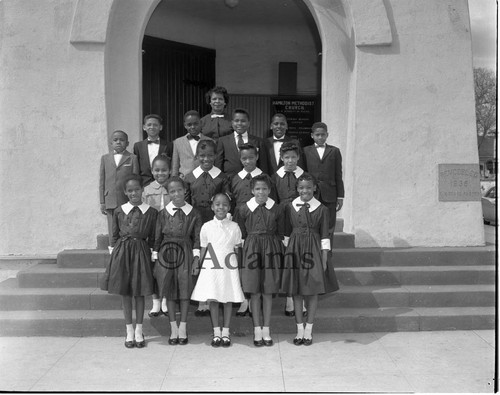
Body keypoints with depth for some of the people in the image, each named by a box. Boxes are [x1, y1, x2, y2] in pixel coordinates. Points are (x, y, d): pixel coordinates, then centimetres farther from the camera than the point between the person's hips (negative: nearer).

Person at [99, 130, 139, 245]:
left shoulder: (132, 158, 4)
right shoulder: (105, 158, 12)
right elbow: (102, 181, 12)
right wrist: (102, 202, 7)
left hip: (127, 201, -2)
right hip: (110, 201, 2)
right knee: (113, 232, 5)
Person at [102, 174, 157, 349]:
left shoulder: (151, 212, -1)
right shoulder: (119, 211, 2)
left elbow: (153, 238, 4)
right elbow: (114, 235, 8)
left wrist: (153, 256, 0)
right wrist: (113, 254, 4)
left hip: (141, 253, -1)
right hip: (122, 253, 1)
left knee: (140, 293, 5)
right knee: (125, 293, 7)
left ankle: (139, 331, 18)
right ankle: (129, 331, 19)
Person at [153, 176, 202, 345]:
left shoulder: (193, 213, -1)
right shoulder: (163, 213, 1)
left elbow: (197, 237, 1)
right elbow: (157, 237, 4)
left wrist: (196, 257, -6)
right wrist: (155, 258, 1)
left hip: (185, 253, -1)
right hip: (166, 254, 1)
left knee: (185, 290, 4)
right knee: (169, 291, 5)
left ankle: (183, 328, 16)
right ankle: (173, 328, 17)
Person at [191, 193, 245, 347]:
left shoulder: (234, 227, 2)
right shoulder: (206, 226, 2)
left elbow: (237, 249, 7)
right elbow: (203, 248, 8)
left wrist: (239, 265, 1)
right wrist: (197, 265, 2)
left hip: (229, 268, 0)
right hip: (211, 267, 0)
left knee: (228, 299, 4)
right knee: (213, 299, 4)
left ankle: (226, 332, 15)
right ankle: (216, 332, 15)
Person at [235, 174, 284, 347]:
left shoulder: (277, 209, 1)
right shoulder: (244, 209, -1)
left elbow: (280, 233, 8)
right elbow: (240, 234, 6)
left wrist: (278, 251, 5)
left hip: (271, 249, 1)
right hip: (251, 249, -1)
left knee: (268, 292, 6)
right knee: (254, 292, 3)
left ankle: (266, 330, 16)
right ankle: (257, 330, 13)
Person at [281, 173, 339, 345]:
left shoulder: (322, 209, -2)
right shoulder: (290, 207, 2)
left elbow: (324, 235, -1)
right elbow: (287, 232, 8)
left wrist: (324, 259, -5)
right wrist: (286, 252, 4)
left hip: (313, 250, -1)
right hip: (294, 250, 1)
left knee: (312, 291, 4)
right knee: (296, 291, 6)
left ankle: (309, 329, 16)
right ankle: (299, 329, 18)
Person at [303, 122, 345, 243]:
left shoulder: (334, 151, 11)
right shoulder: (306, 151, 9)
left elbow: (338, 175, 9)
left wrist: (340, 196, 4)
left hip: (329, 196, 1)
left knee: (329, 230, 1)